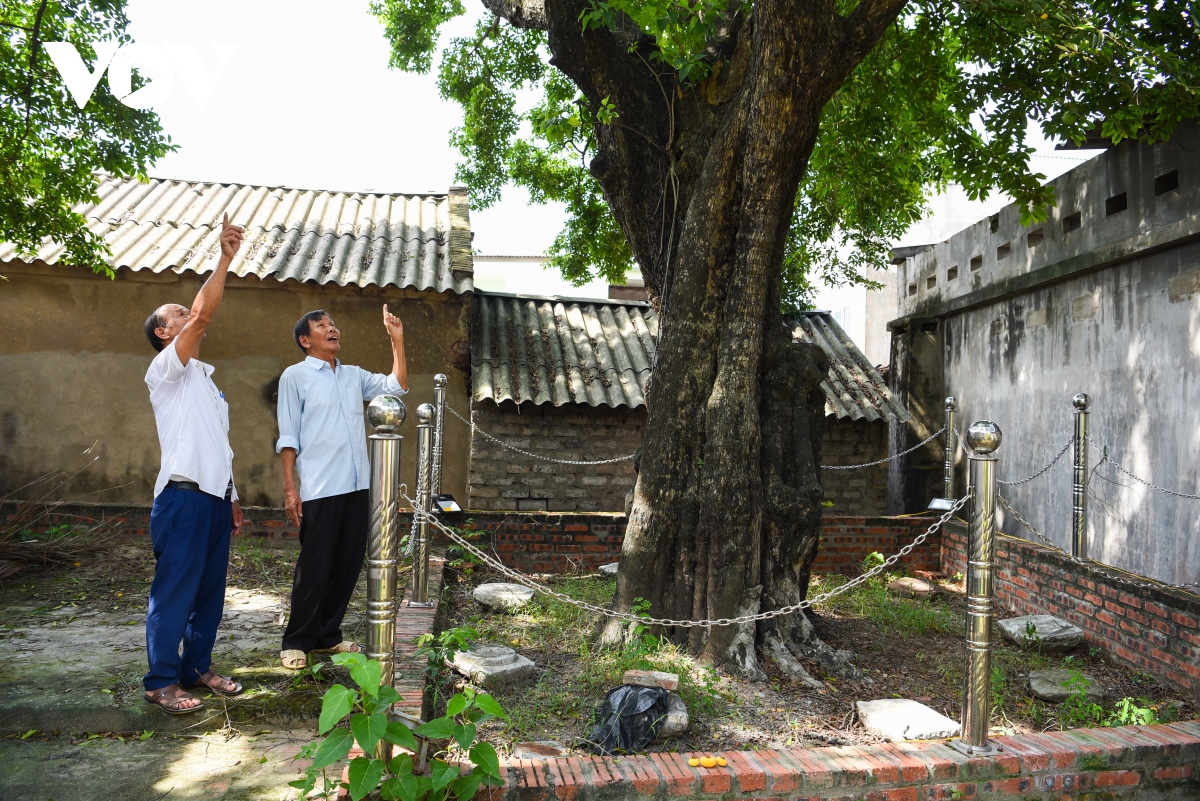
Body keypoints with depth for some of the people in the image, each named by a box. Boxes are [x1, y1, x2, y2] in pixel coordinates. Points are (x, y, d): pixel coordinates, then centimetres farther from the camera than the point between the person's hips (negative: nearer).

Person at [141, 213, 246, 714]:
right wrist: (225, 259, -19)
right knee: (174, 592, -2)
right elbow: (204, 314, -20)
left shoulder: (203, 378, 22)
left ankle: (197, 668, 24)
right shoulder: (165, 369, -4)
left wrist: (231, 497, 19)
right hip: (183, 496, -8)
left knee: (210, 589, 12)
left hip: (214, 496, 8)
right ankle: (162, 681, 9)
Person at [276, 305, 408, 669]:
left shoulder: (354, 375, 16)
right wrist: (289, 488, -9)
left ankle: (328, 635, 22)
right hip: (319, 489, -5)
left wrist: (396, 340, 7)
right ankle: (297, 641, 13)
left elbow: (397, 386, 14)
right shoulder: (295, 376, 1)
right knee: (314, 568, -1)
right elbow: (288, 438, -2)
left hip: (358, 487, 6)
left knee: (348, 564, 9)